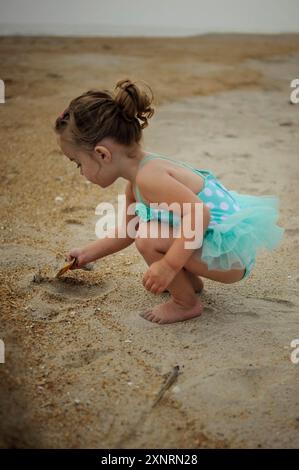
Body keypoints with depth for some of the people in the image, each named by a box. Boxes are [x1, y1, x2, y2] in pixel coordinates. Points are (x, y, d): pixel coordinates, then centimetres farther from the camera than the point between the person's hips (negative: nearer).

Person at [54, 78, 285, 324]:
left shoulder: (148, 177, -25)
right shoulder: (137, 181, 7)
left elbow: (200, 214, -35)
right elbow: (126, 232, 21)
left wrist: (169, 265, -35)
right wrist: (87, 254, 29)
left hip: (231, 255, -10)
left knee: (149, 238, -27)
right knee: (143, 227, 23)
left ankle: (187, 304, -4)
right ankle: (190, 281, 25)